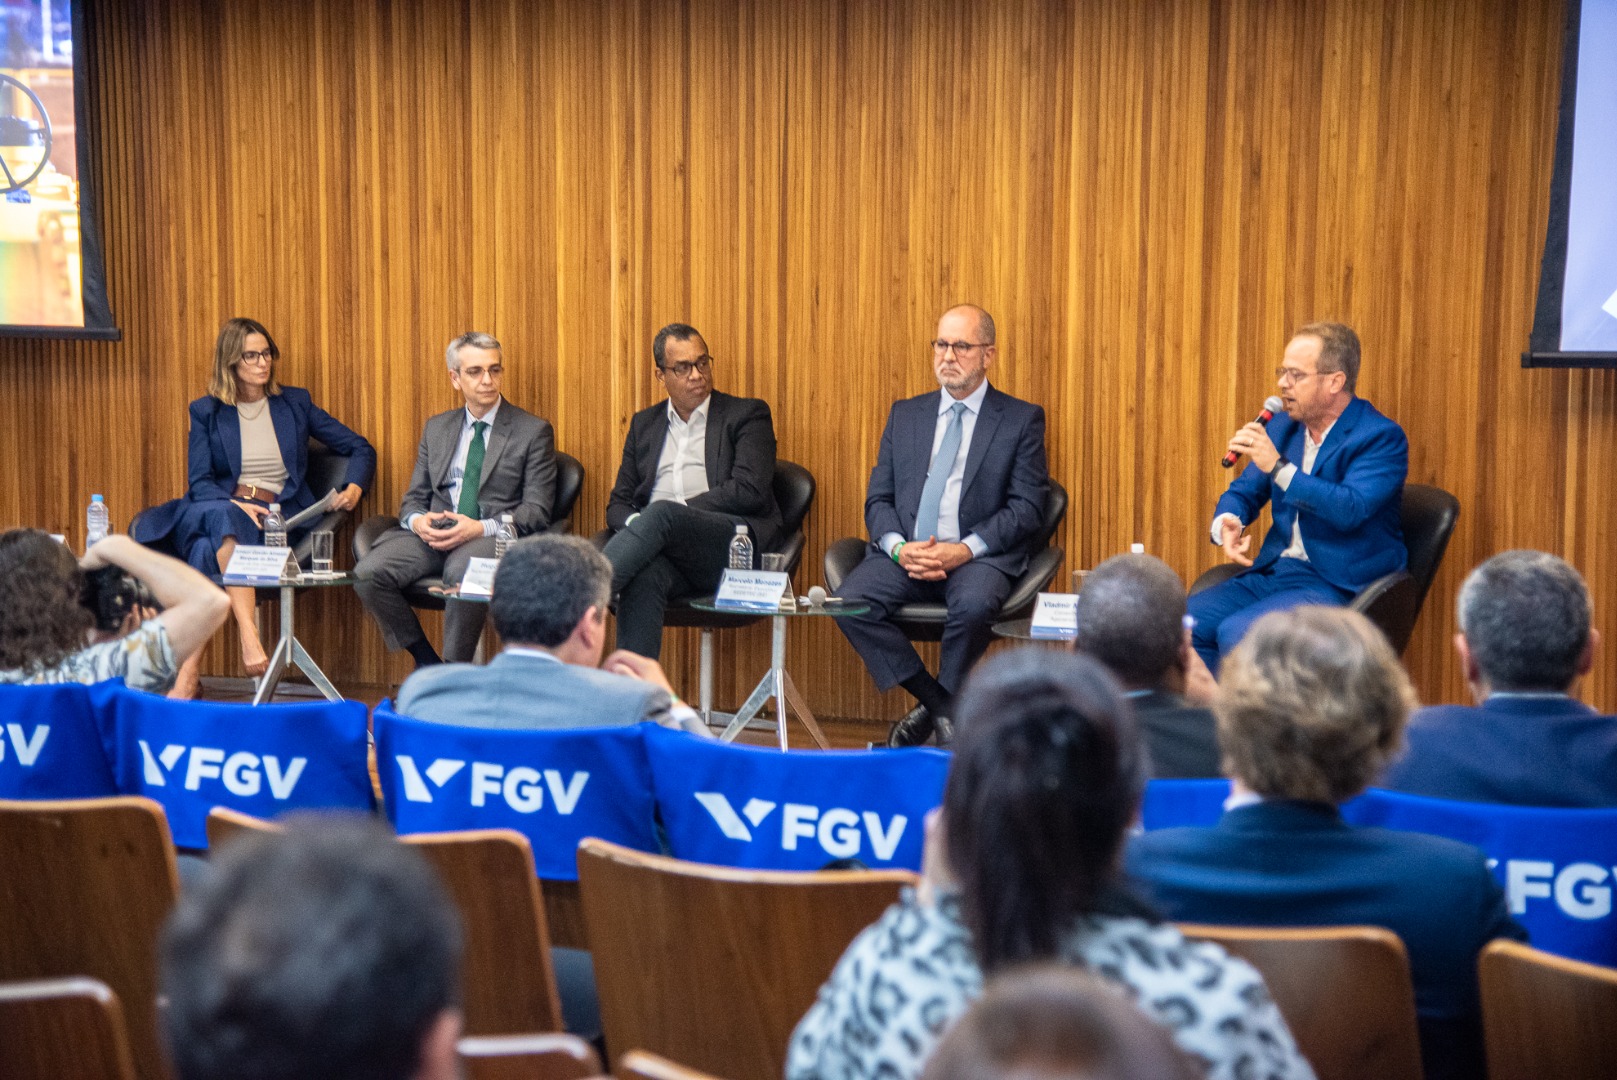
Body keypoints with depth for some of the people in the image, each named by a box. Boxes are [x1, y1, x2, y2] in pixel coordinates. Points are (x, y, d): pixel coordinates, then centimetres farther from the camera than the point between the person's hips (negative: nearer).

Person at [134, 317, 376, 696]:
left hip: (277, 519, -1)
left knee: (208, 551, -35)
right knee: (221, 517, -40)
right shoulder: (206, 411, 14)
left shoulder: (294, 403, 15)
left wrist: (354, 488, -5)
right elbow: (199, 481, 3)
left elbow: (361, 449, 16)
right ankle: (249, 635, -53)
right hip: (222, 506, 1)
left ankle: (189, 672, -42)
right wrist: (235, 504, -18)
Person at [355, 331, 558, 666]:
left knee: (462, 573, -39)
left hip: (493, 538, -4)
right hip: (433, 535, 5)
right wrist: (417, 520, -7)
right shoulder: (436, 428, 20)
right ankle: (426, 663, -6)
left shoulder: (534, 432, 6)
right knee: (369, 572, -22)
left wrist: (481, 528, -18)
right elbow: (414, 498, 20)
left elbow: (537, 510, -1)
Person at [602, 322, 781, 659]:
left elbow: (750, 491, -3)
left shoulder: (747, 414, 13)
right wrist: (634, 524, -4)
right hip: (662, 547, 3)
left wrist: (675, 509, -8)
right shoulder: (644, 424, 26)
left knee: (662, 513, -35)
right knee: (643, 577, -36)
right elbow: (618, 504, 22)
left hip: (732, 543, -3)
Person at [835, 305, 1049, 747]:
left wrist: (965, 550, -16)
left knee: (973, 605, -37)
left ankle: (938, 708, -10)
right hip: (905, 553, 3)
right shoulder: (905, 415, 18)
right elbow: (878, 499, 12)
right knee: (849, 603, -25)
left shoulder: (1022, 420, 7)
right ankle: (942, 706, -13)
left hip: (979, 557, -3)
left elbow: (1027, 507, -2)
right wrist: (898, 547, -10)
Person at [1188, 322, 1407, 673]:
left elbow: (1351, 510, -23)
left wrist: (1278, 467, -26)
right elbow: (1242, 492, 18)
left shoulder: (1382, 437, -9)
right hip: (1273, 573, 7)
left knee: (1236, 632, -30)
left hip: (1337, 586, -7)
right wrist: (1227, 524, -7)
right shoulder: (1282, 428, 13)